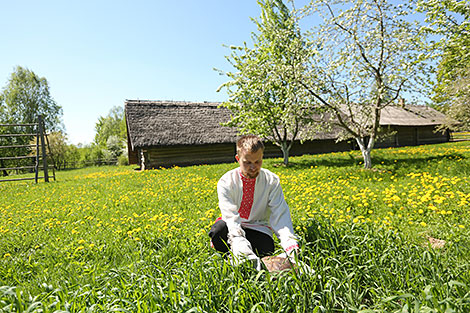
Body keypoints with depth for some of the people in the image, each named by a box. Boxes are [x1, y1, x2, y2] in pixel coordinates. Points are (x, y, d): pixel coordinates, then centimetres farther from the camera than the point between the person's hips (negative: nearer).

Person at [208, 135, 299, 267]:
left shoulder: (272, 181, -8)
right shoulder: (226, 182, -14)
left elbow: (280, 214, -14)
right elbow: (231, 217, -25)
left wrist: (290, 242, -32)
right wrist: (242, 247, -41)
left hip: (258, 227, 1)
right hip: (233, 227, 0)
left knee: (266, 249, -31)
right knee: (219, 229, -34)